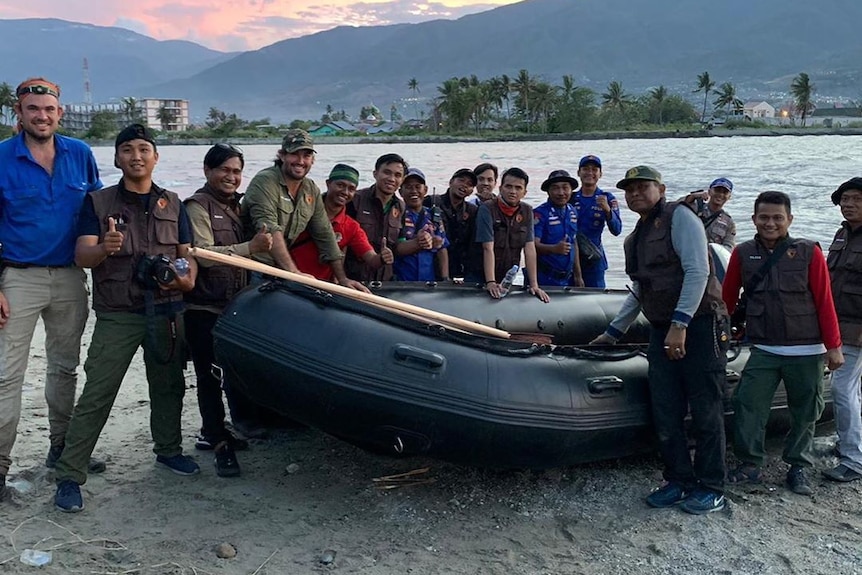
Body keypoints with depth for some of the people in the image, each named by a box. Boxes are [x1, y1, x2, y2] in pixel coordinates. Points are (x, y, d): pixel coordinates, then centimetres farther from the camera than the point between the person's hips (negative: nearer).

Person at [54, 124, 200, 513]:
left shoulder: (172, 204, 12)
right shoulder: (99, 202, 2)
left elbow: (187, 254, 12)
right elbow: (81, 256, -7)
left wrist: (187, 277, -11)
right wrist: (104, 249, -30)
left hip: (166, 312, 3)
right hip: (117, 315, -3)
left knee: (168, 386, 13)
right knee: (97, 394, -6)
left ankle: (168, 449, 34)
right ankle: (69, 476, -1)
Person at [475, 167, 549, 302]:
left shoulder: (527, 212, 4)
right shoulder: (487, 209, -10)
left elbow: (529, 249, -2)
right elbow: (488, 248, -17)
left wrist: (534, 285, -9)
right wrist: (490, 283, -26)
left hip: (510, 280, 4)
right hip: (481, 280, -4)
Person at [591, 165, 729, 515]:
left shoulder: (678, 216, -5)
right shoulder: (634, 240, 20)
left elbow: (697, 271, -15)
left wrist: (680, 323, -21)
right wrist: (613, 333, 32)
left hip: (699, 325, -8)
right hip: (661, 332, 8)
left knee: (705, 411, -2)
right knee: (665, 414, 7)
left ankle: (711, 489, 8)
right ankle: (679, 482, 19)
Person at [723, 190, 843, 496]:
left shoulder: (808, 252, -4)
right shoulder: (743, 253, 0)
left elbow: (824, 301, -4)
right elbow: (728, 297, 7)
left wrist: (833, 346, -5)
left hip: (806, 352, -1)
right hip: (763, 351, 1)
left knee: (805, 412, 9)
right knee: (747, 404, -6)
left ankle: (798, 468, 25)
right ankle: (750, 465, 8)